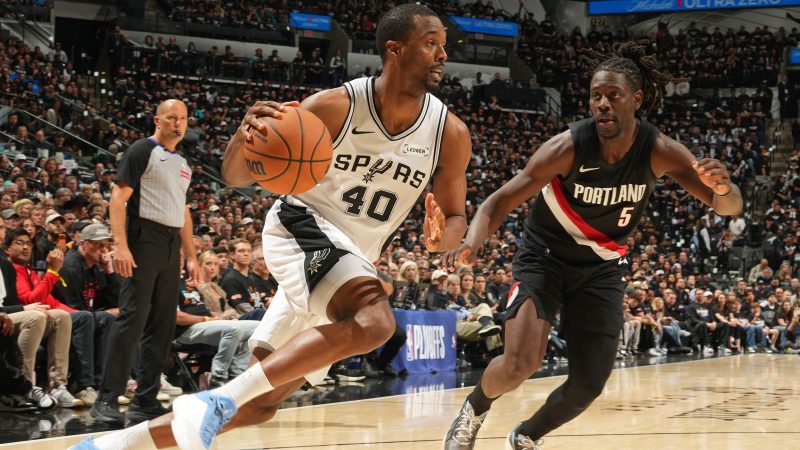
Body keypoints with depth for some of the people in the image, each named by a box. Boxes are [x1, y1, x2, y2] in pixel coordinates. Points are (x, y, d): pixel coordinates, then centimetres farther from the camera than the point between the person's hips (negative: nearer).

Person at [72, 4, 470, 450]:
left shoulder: (451, 133, -8)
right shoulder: (335, 107, -16)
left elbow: (456, 218, 4)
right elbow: (238, 176, -11)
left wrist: (442, 238, -21)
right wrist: (246, 137, -36)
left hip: (352, 264, 6)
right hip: (303, 228, -5)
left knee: (262, 402, 5)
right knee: (374, 321, -35)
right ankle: (218, 400, -33)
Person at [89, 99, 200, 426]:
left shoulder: (182, 163, 19)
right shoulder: (143, 151, -4)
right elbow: (118, 197, -11)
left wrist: (191, 256, 19)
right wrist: (121, 245, -21)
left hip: (172, 247, 8)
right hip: (145, 240, -8)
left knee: (162, 325, 7)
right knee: (132, 318, -13)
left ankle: (145, 400, 13)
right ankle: (107, 399, -11)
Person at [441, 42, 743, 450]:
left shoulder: (659, 152, -20)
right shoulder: (567, 148, -27)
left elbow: (729, 207, -15)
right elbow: (499, 203, -24)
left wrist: (723, 189, -41)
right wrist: (471, 243, -46)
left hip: (600, 268, 3)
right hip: (545, 256, -3)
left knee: (590, 384, 2)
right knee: (519, 365, -22)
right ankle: (474, 409, 12)